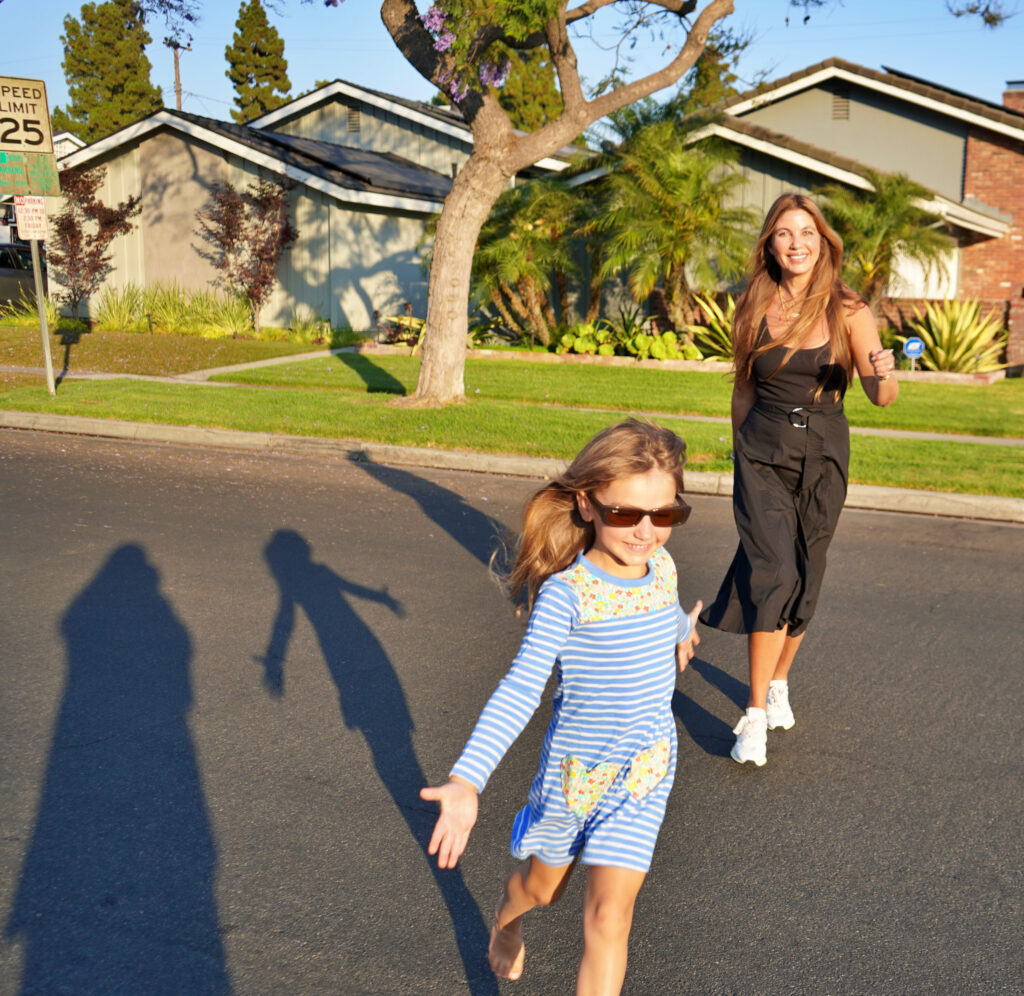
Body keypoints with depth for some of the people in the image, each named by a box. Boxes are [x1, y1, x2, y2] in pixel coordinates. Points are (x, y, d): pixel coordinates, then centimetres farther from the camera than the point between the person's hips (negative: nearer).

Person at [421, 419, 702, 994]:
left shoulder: (661, 566, -8)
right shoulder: (566, 594, -26)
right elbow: (520, 690, -34)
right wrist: (466, 782, -46)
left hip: (646, 772, 2)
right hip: (575, 767, -2)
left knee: (610, 913, -5)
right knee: (543, 886, 24)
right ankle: (506, 925, 61)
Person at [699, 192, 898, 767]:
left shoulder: (848, 312, -3)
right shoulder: (754, 309, 2)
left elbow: (883, 398, -7)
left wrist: (883, 374, -30)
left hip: (823, 457, 1)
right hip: (763, 451, 0)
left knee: (805, 578, 10)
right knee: (773, 573, -15)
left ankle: (780, 682, 34)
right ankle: (756, 713, -9)